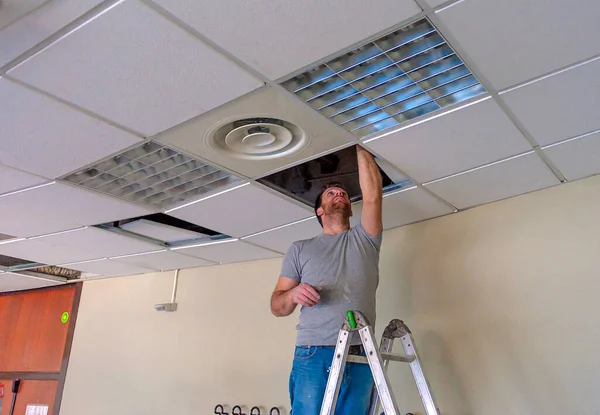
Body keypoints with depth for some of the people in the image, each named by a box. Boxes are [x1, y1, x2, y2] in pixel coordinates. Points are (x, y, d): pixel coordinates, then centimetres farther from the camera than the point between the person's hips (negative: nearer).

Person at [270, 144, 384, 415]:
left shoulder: (364, 240, 17)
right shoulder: (300, 249, 15)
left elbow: (372, 195, 2)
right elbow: (277, 306, 11)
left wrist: (360, 148, 7)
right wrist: (293, 294, -12)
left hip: (360, 359, 2)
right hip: (314, 356, -1)